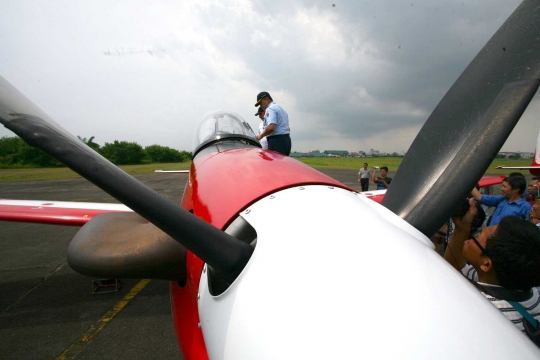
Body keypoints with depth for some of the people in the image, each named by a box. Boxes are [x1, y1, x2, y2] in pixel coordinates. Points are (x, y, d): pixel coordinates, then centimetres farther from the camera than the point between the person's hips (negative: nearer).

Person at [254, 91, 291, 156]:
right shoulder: (281, 108, 24)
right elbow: (288, 128, 27)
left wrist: (261, 135, -9)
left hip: (276, 141, -10)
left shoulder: (270, 109, -7)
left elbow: (271, 127, -22)